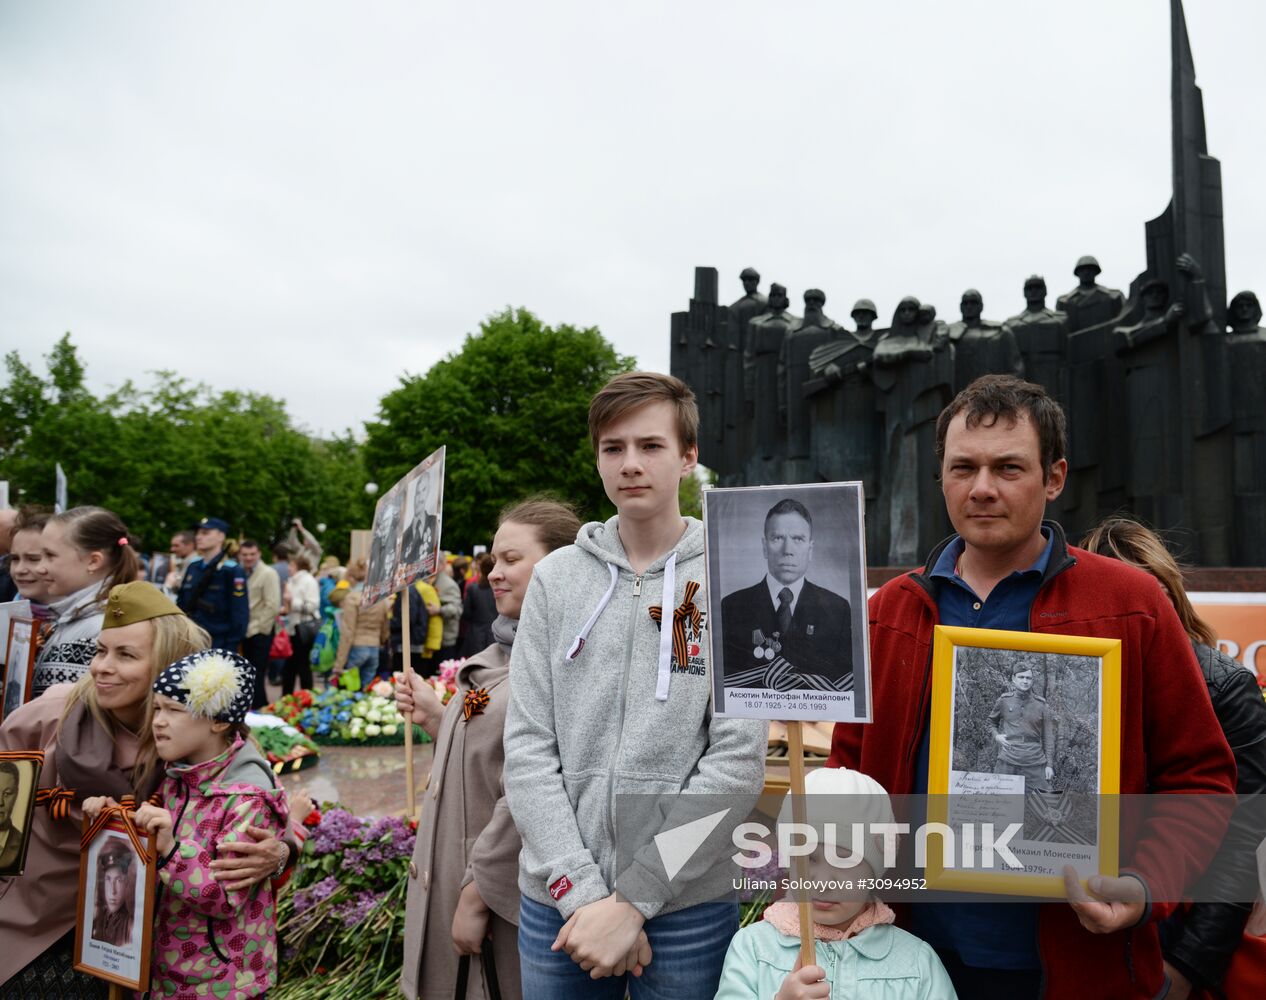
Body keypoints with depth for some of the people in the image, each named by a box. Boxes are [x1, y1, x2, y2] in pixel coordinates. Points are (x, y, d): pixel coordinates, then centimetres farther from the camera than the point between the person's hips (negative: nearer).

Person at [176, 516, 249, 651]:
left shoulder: (232, 571, -11)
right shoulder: (192, 567, 9)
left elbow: (239, 616, -13)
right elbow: (181, 604, 17)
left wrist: (230, 650, -15)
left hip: (216, 648, -6)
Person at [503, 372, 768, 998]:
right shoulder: (555, 578, 1)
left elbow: (736, 764, -11)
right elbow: (528, 750, -2)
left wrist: (634, 900, -13)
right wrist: (584, 893, -10)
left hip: (687, 905, -2)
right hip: (555, 902, 2)